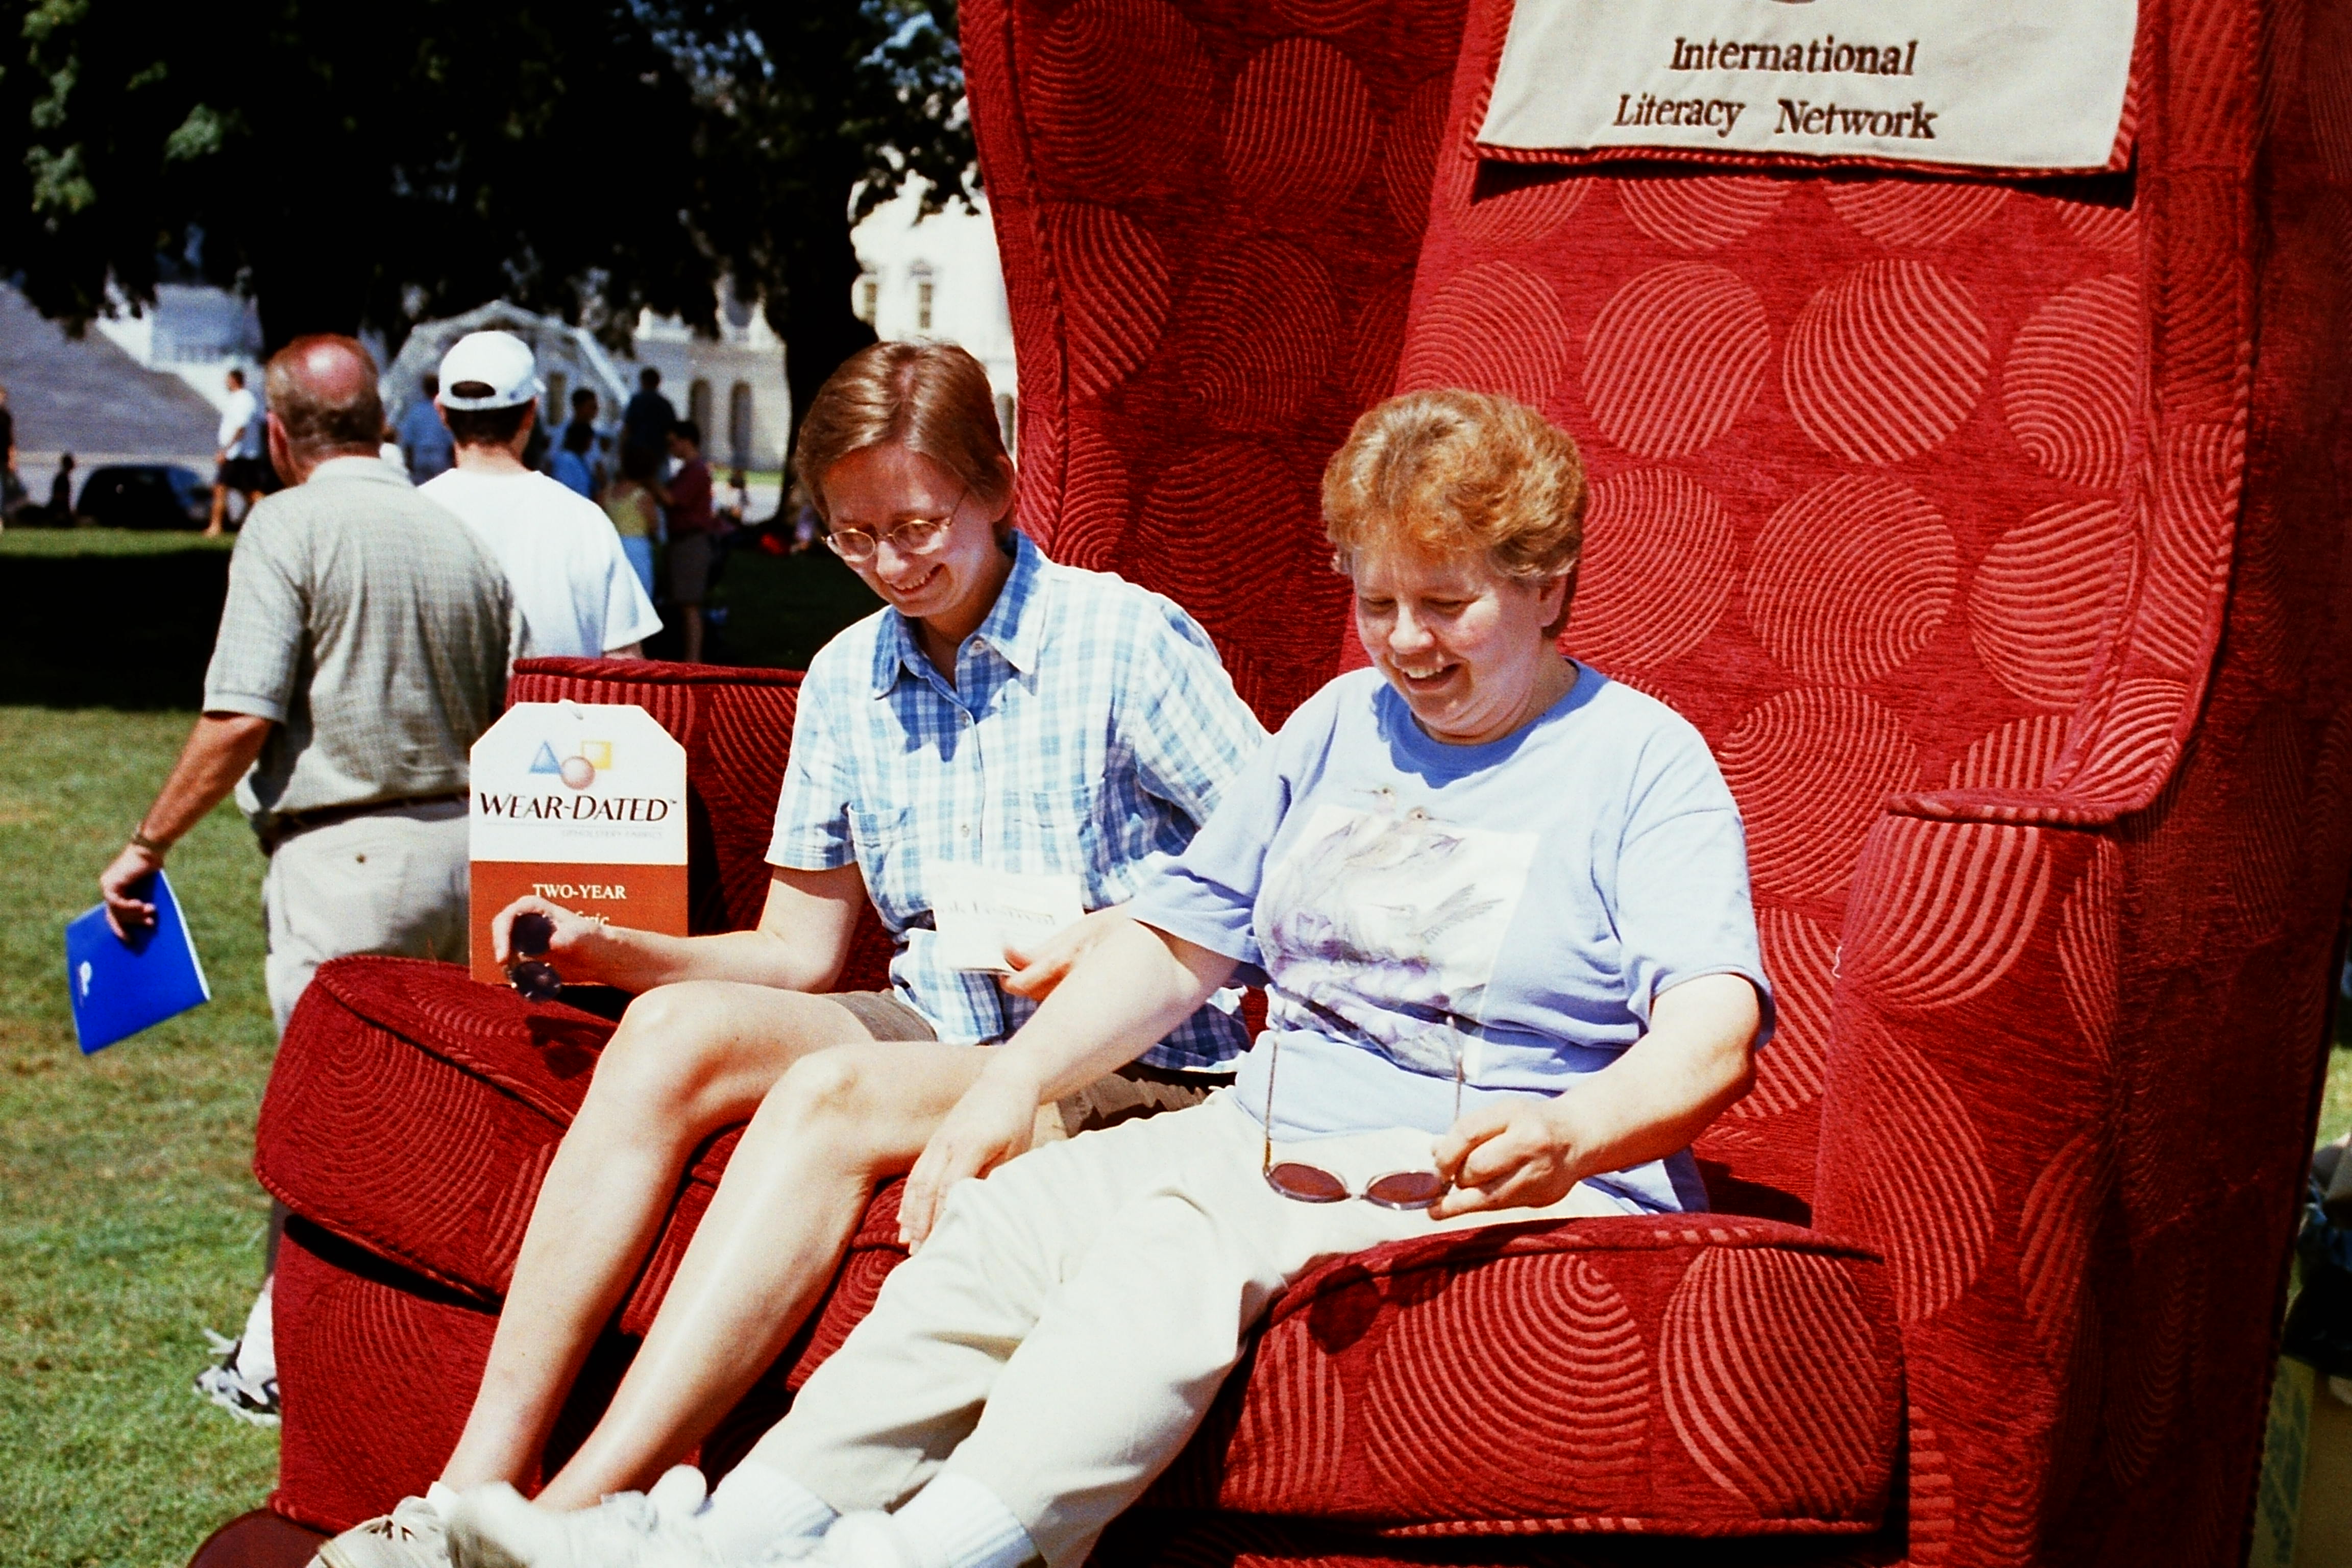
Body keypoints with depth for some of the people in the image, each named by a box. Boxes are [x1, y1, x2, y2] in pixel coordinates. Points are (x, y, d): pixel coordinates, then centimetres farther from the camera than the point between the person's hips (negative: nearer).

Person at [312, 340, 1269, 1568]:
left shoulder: (1127, 639, -6)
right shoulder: (845, 678, 12)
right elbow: (798, 952, 12)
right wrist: (603, 948, -3)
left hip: (1141, 1068, -6)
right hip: (937, 1031, 6)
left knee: (830, 1094, -32)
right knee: (674, 1026, -21)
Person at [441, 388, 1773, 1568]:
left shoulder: (1647, 761, 0)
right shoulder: (1339, 725, 19)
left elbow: (1714, 1031, -14)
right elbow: (1178, 941, 19)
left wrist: (1572, 1135, -36)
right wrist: (1022, 1072, 2)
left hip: (1487, 1180, -6)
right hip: (1269, 1134, 6)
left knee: (1173, 1238, -33)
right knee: (1010, 1212, -21)